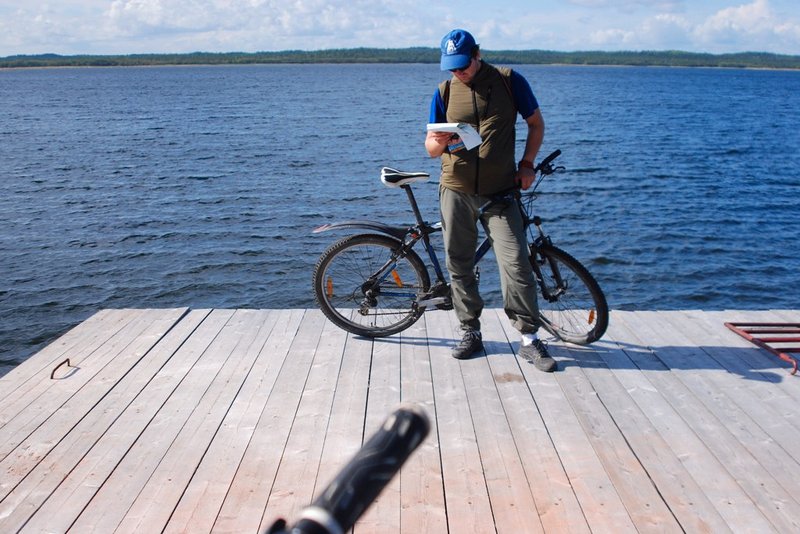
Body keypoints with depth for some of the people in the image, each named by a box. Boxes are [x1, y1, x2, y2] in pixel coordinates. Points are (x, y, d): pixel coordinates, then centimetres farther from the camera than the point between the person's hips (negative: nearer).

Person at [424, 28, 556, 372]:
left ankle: (529, 339, 1)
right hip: (456, 191, 2)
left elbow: (536, 123, 11)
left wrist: (527, 163, -2)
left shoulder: (509, 81, 1)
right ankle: (470, 332, 21)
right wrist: (439, 143, -20)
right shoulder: (445, 91, 6)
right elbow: (431, 148, 5)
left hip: (500, 192, -2)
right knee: (459, 265, 6)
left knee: (515, 263, -10)